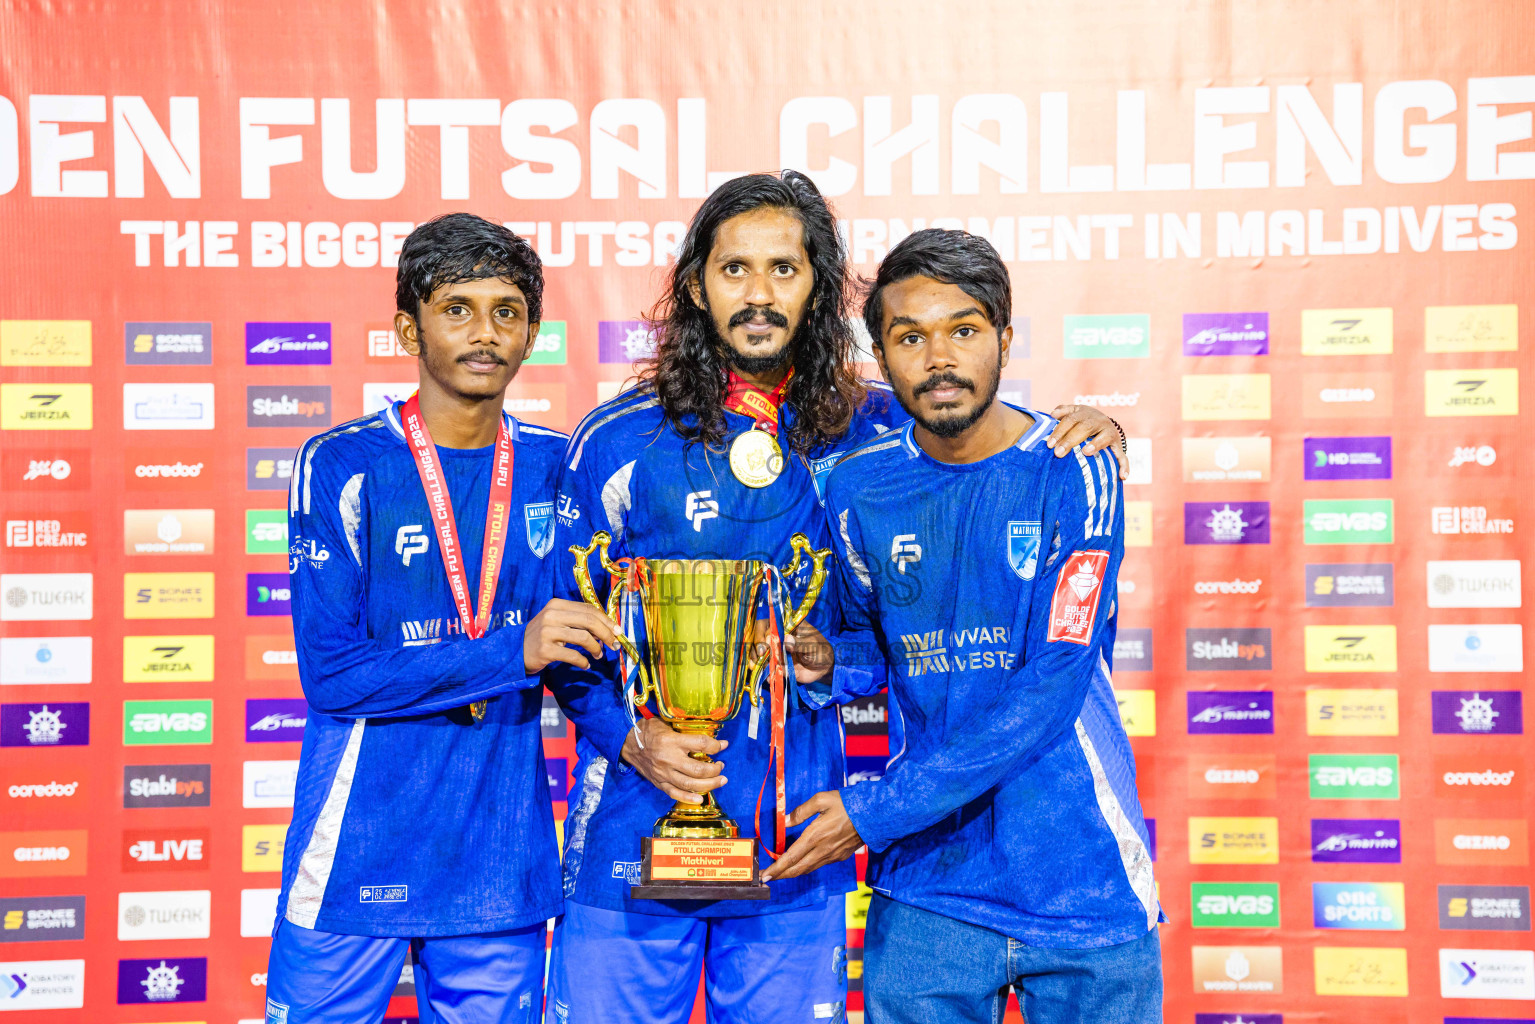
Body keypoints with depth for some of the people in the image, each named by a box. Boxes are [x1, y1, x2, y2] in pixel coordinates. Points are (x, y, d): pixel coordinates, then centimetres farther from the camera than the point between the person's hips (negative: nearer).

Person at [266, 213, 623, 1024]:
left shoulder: (554, 464, 4)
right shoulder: (342, 466, -8)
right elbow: (330, 674, -14)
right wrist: (513, 652, -20)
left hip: (502, 859, 3)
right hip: (358, 858, -3)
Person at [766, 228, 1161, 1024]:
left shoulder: (1073, 472, -9)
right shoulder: (859, 487, 1)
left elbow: (1048, 692, -16)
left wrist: (874, 811, -16)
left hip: (1085, 882, -2)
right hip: (925, 888, 2)